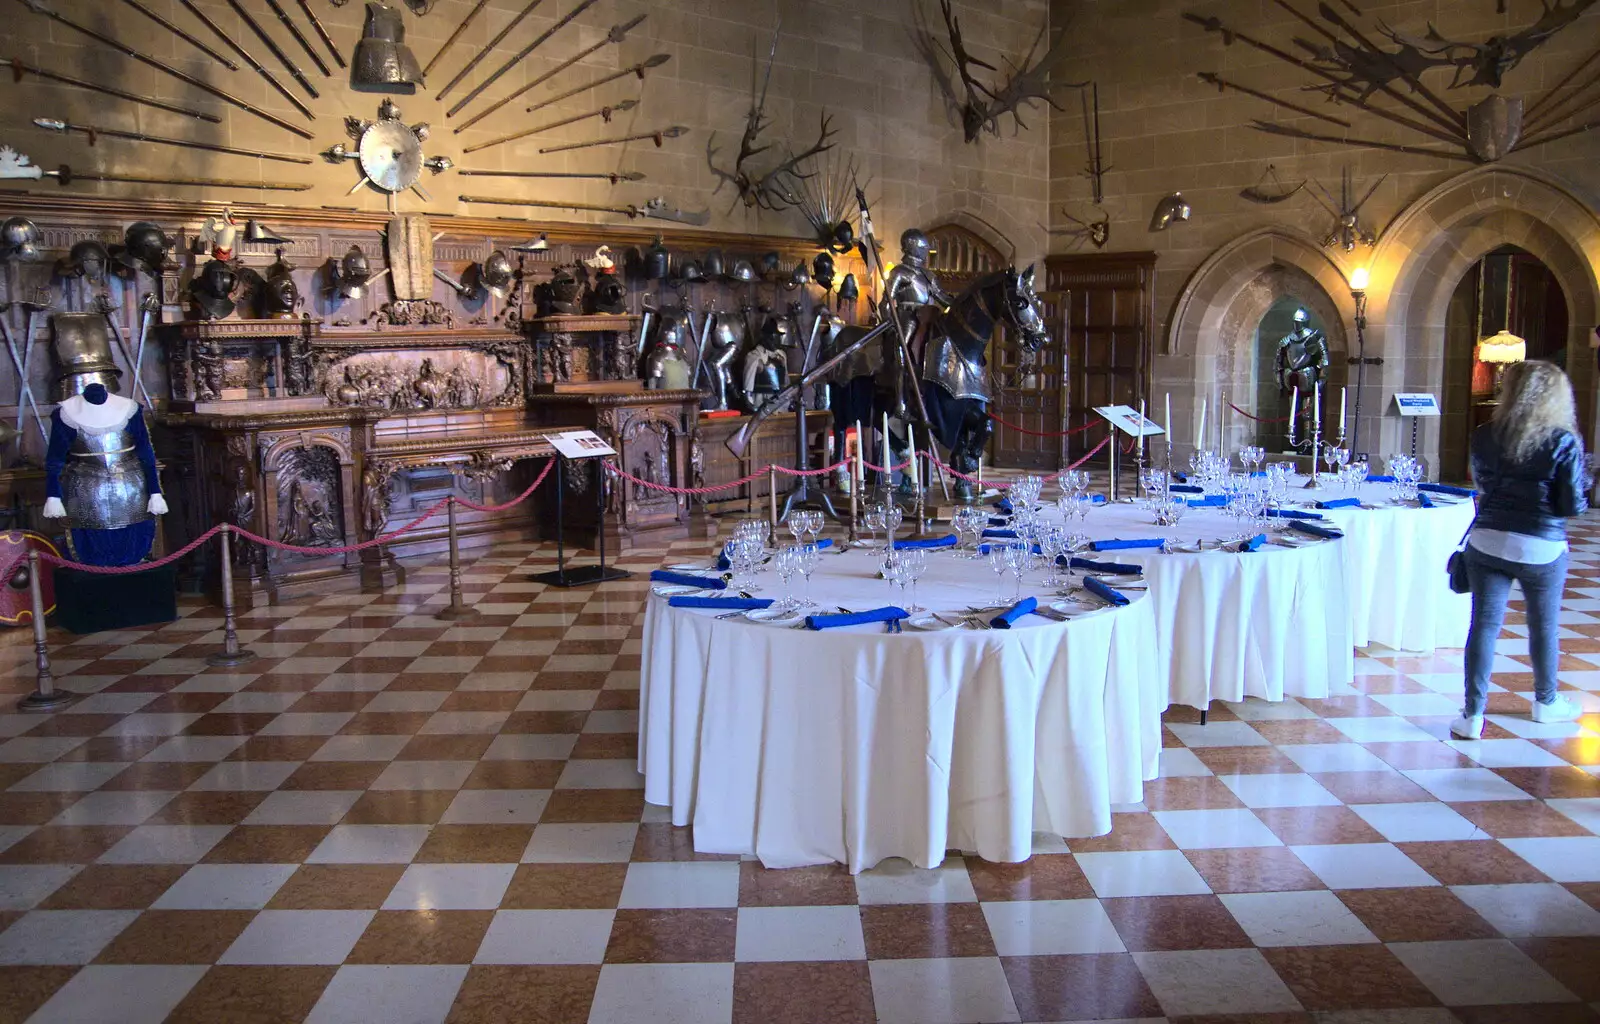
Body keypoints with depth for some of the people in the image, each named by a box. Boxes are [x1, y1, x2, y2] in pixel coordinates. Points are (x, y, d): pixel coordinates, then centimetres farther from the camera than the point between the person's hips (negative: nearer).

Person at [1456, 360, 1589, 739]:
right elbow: (1573, 505, -9)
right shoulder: (1564, 442, -11)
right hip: (1542, 548, -1)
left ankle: (1473, 713, 1)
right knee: (1544, 626, 17)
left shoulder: (1485, 436, -2)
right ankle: (1546, 702, 37)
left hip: (1488, 542, 2)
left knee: (1484, 625, 3)